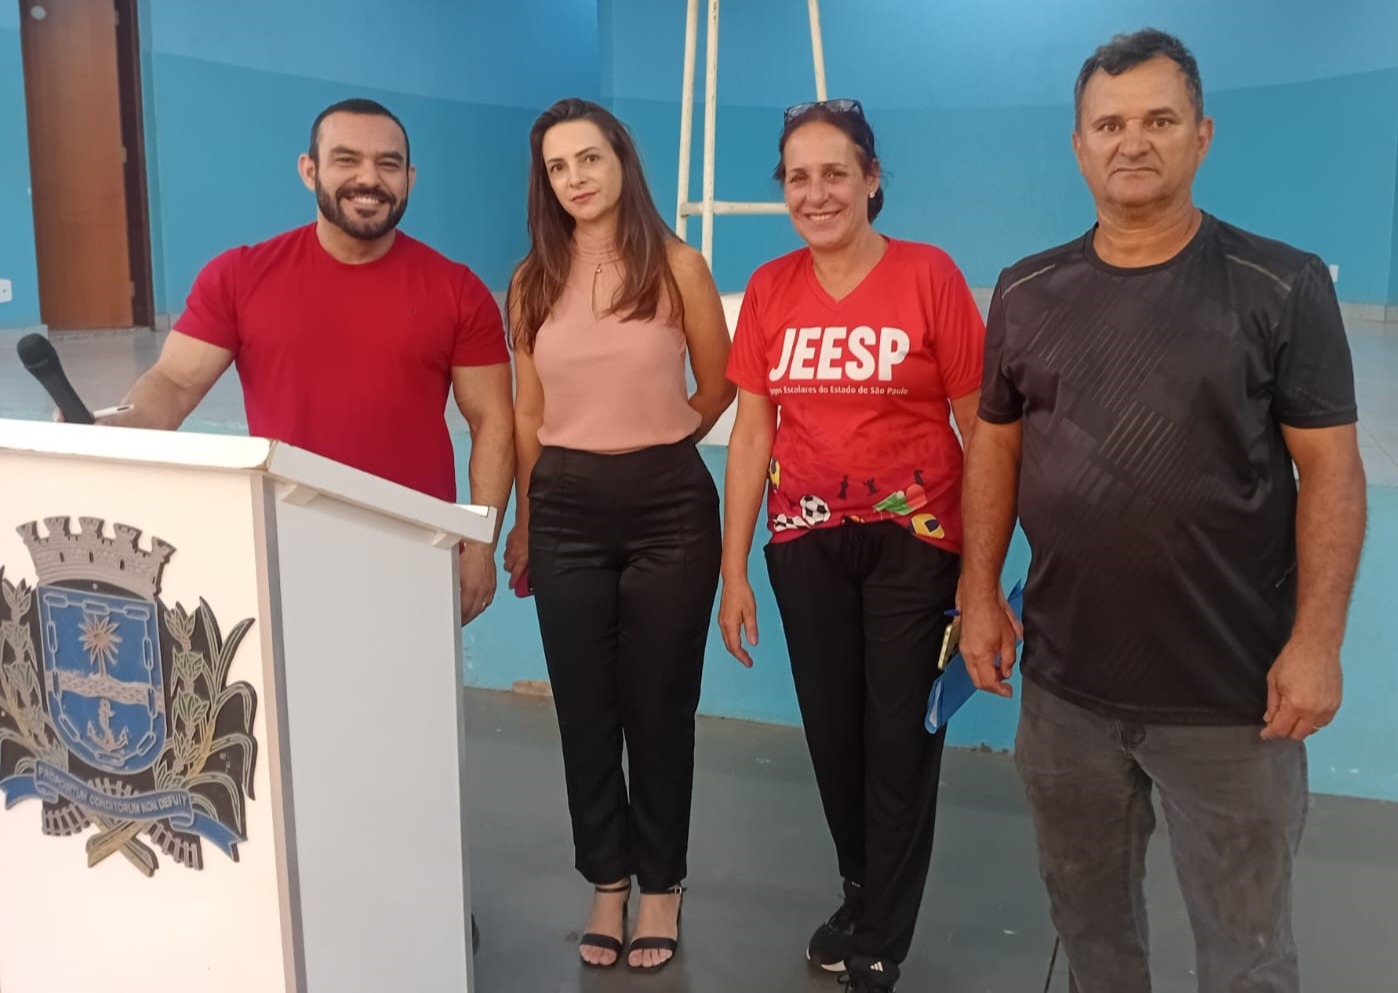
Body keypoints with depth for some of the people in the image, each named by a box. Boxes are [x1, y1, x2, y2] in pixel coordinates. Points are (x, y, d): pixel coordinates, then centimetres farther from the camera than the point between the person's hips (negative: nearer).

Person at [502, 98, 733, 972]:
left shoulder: (678, 266, -3)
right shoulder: (533, 281, 5)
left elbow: (717, 388, 6)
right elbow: (528, 416, 9)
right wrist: (522, 527, 10)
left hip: (669, 506, -2)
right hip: (567, 510, 3)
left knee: (660, 704, 6)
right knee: (585, 705, 9)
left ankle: (662, 884, 23)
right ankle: (607, 881, 25)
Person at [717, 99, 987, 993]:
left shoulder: (929, 275, -9)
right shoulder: (769, 290, 2)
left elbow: (981, 426, -5)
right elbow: (753, 431, 4)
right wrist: (734, 570, 2)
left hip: (913, 537, -3)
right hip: (806, 543, 4)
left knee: (900, 737, 5)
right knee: (833, 732, 14)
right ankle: (865, 894, 39)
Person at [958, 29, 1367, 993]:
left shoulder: (1282, 288, -6)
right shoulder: (1027, 292, 4)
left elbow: (1330, 469, -7)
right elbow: (996, 447, 9)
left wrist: (1316, 642, -13)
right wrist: (980, 595, 3)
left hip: (1231, 689, -3)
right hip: (1064, 679, 3)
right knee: (1086, 905, 21)